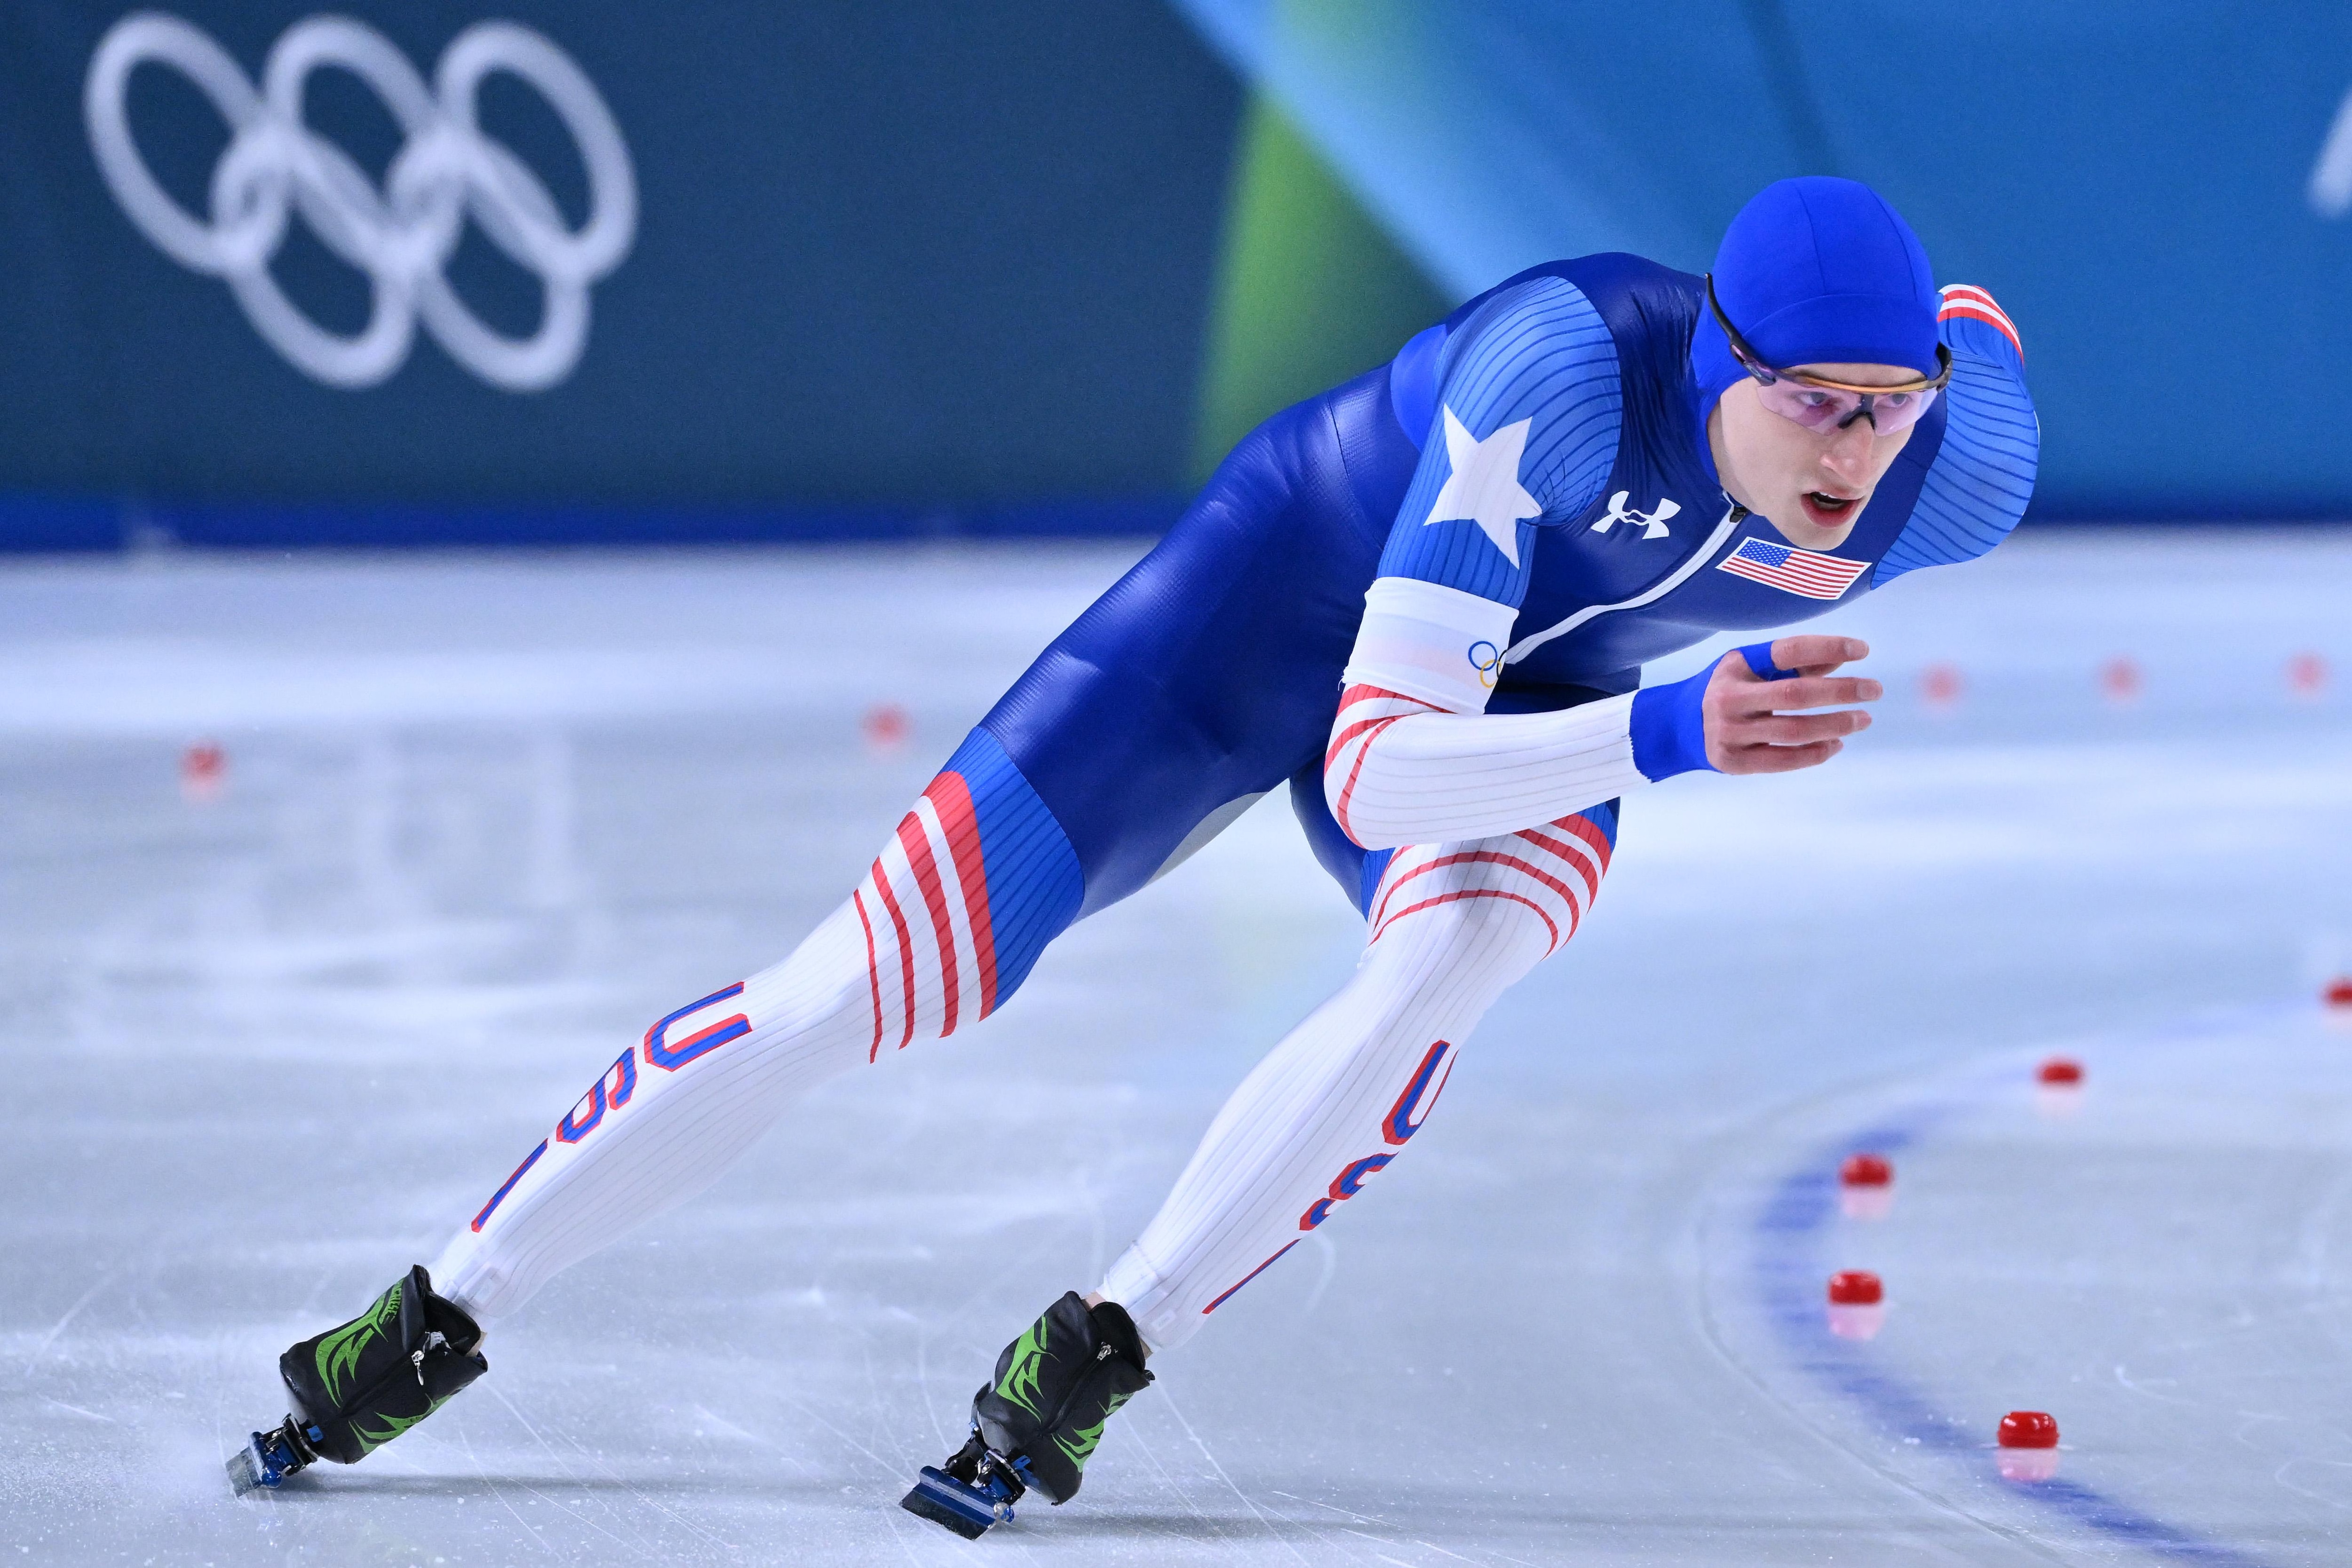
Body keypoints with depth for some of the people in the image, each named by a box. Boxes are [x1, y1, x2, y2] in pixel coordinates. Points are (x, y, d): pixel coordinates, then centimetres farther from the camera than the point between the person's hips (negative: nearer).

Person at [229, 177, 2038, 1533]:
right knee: (866, 983, -8)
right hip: (1291, 591, -3)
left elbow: (1964, 313, 2)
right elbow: (1376, 771, -43)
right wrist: (1665, 735, -57)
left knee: (1456, 956, -34)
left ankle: (1091, 1357, -17)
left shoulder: (1960, 475, -26)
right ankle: (432, 1324, 9)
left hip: (1533, 694, 3)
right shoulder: (1566, 367, -40)